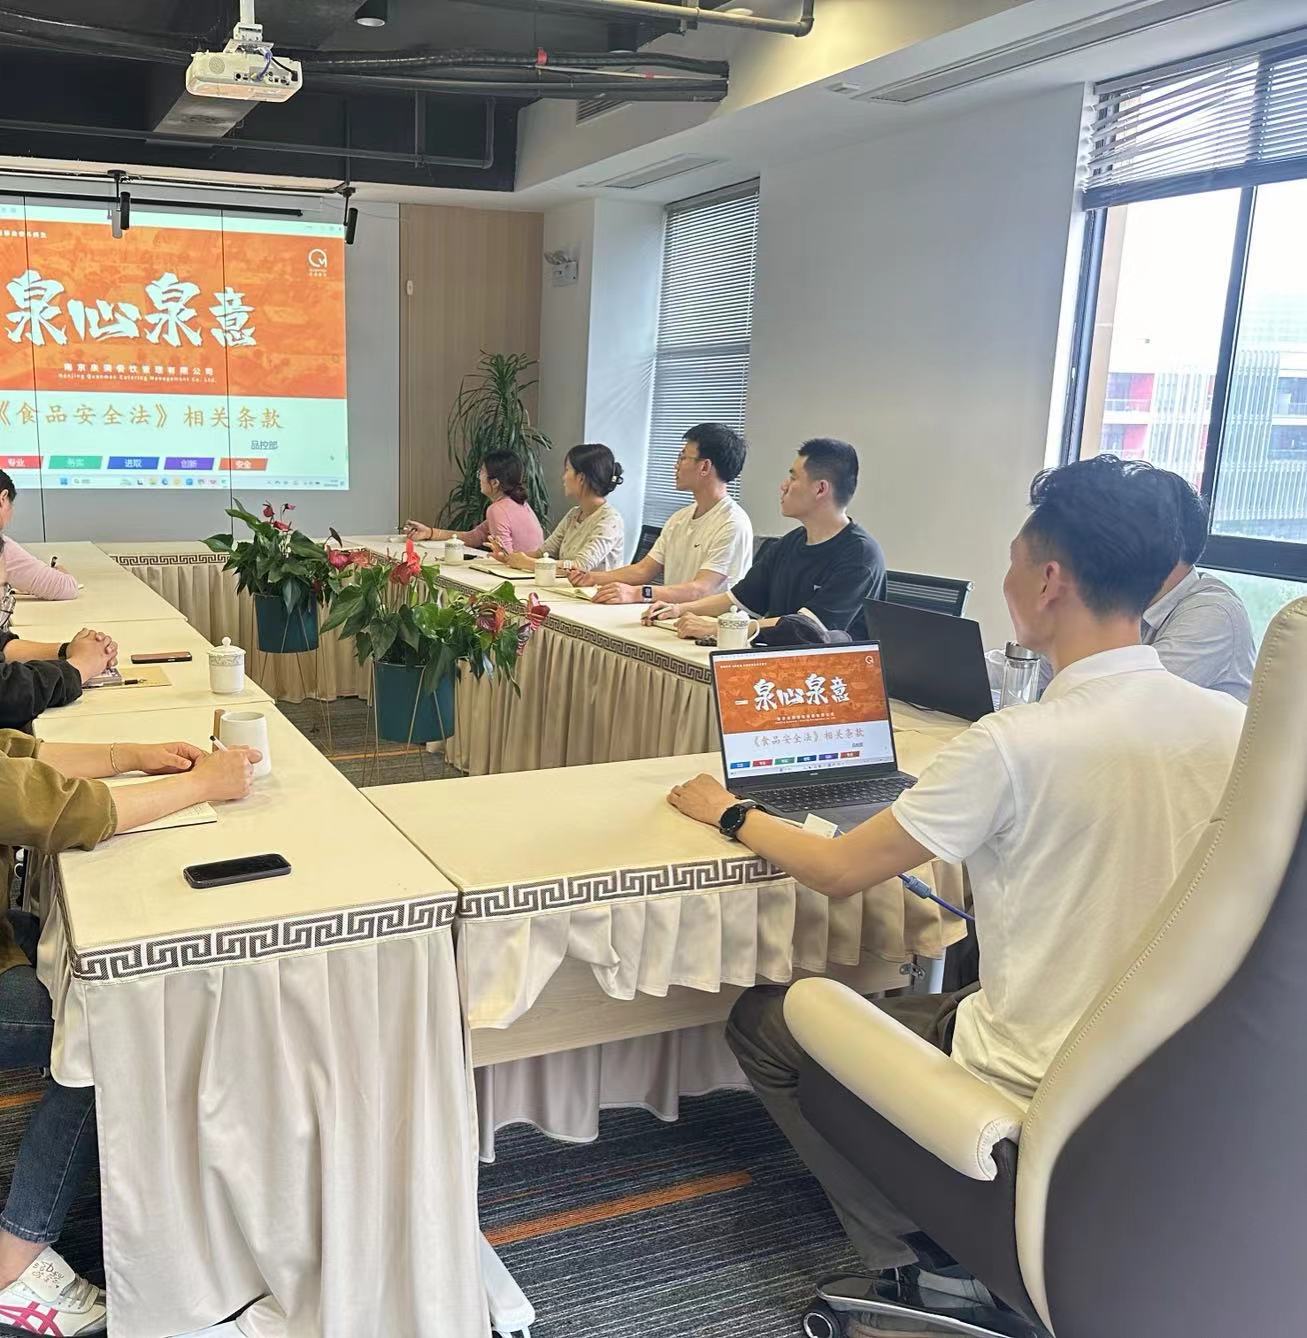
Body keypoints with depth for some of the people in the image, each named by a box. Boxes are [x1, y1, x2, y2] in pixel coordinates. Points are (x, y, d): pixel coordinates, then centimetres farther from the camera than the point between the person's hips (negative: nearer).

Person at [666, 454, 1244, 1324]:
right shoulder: (1240, 726, -9)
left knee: (760, 1020, 10)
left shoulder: (1013, 745, -26)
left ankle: (909, 1257, 13)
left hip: (1039, 1093, -6)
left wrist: (730, 812, 2)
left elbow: (837, 871, -16)